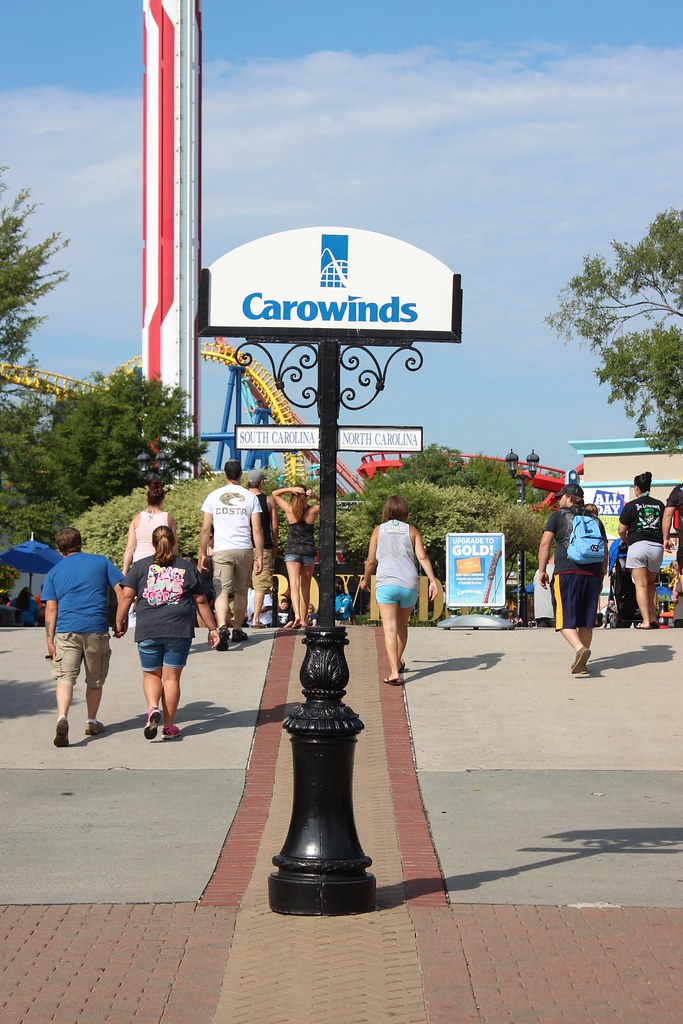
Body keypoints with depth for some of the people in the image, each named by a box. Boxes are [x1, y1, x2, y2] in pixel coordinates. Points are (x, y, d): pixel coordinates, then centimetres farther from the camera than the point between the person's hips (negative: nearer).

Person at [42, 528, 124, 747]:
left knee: (65, 678, -7)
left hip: (66, 630, -1)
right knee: (95, 680, 17)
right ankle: (92, 722, 28)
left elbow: (51, 608, 2)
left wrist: (50, 641, 1)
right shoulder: (101, 562, 10)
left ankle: (62, 718, -29)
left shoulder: (55, 572, 9)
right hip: (97, 630, 1)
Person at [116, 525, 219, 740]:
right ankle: (169, 726, 9)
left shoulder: (140, 566, 6)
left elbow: (126, 596, -1)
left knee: (151, 674, 15)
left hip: (148, 631, 0)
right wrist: (212, 628, 17)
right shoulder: (187, 567, 9)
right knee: (171, 677, 6)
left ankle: (153, 709, -11)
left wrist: (120, 622, 8)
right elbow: (201, 601, 11)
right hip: (179, 630, 0)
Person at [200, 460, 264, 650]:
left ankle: (222, 628, -32)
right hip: (245, 550, 1)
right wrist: (259, 556, 4)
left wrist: (203, 554, 12)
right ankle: (238, 630, 27)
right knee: (241, 592, 16)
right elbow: (257, 529, 0)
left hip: (222, 551, -1)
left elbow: (206, 528, 3)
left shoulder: (214, 496, 3)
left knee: (222, 592, -9)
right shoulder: (250, 497, 3)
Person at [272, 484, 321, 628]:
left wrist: (291, 489, -7)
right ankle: (304, 619, 18)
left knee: (294, 585, -11)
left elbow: (275, 493, 8)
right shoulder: (314, 510, -3)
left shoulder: (289, 510, -5)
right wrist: (315, 497, -1)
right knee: (305, 587, 12)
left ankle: (297, 615, -32)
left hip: (292, 551, -2)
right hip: (309, 551, 2)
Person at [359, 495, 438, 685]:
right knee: (402, 625, 22)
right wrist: (433, 581, -4)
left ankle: (394, 672, -19)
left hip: (385, 584, -2)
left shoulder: (379, 530, 7)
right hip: (409, 584, 2)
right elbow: (422, 558, -2)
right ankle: (398, 662, 41)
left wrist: (365, 580, 24)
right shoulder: (411, 531, 10)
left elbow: (371, 561, 8)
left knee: (390, 628, -7)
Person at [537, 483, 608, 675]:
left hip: (567, 572, -4)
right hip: (593, 573, 4)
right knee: (586, 621, 11)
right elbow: (604, 551, 18)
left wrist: (542, 570, -1)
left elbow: (545, 542, -4)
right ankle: (581, 663, 12)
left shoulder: (559, 516, 7)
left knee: (566, 619, -5)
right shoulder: (595, 520, 19)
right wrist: (601, 577, 23)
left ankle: (580, 649, -29)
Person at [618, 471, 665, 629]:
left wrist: (625, 540, 23)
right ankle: (653, 618, 11)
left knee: (641, 584, -3)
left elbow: (622, 530, 2)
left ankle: (646, 620, -12)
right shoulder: (659, 505, 10)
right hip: (657, 546, 4)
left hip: (638, 545, -4)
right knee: (651, 583, 19)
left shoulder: (631, 506, -1)